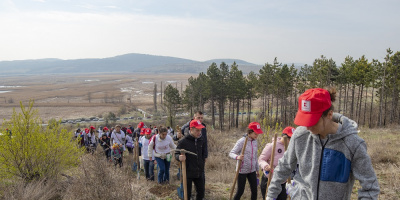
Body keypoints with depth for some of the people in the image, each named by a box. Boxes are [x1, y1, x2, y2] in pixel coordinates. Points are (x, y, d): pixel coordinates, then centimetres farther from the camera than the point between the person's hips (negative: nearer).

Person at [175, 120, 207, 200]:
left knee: (201, 192, 16)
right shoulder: (183, 141, -16)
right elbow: (176, 154, -8)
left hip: (199, 172, 5)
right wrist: (179, 157, -29)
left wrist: (202, 163, 13)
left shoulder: (201, 139, 0)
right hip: (188, 173, -5)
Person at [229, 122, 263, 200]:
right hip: (242, 170, -5)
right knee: (240, 191, 3)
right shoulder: (241, 141, -13)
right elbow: (231, 153, -13)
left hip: (252, 171, 6)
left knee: (254, 191, 8)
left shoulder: (255, 141, 5)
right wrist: (237, 157, -35)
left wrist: (257, 169, 20)